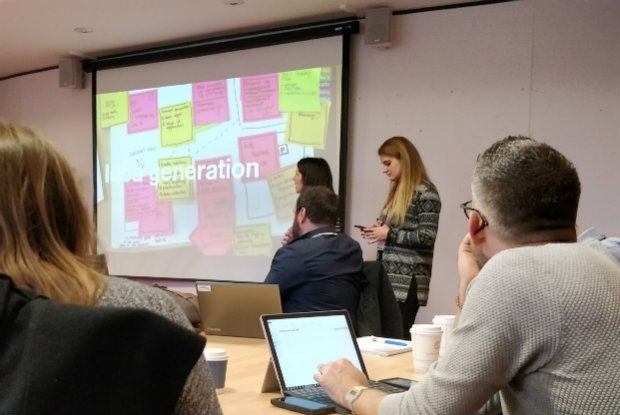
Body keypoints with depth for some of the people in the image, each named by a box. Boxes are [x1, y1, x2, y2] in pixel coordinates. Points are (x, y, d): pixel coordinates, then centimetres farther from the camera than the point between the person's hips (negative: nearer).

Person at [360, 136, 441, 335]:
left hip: (407, 282, -8)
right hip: (388, 277, 8)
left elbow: (427, 237, -16)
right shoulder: (398, 190, 16)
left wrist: (389, 234, -13)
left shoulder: (425, 192, -10)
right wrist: (378, 230, 5)